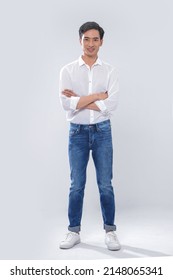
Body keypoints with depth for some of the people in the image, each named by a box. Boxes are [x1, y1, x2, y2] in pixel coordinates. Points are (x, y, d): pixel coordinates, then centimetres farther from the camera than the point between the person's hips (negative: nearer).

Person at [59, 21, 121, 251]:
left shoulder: (110, 71, 1)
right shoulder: (68, 70, 0)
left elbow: (111, 105, -13)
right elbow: (67, 104, -14)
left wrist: (79, 100, -13)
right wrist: (97, 96, -14)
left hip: (102, 131, 0)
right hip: (77, 132, 0)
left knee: (105, 184, 5)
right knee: (77, 185, 7)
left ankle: (110, 231, 19)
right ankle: (74, 232, 20)